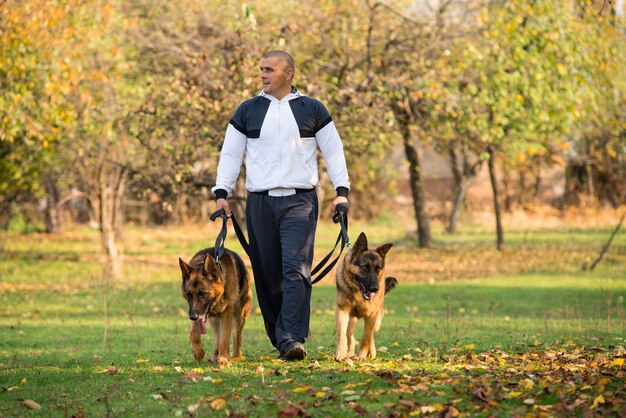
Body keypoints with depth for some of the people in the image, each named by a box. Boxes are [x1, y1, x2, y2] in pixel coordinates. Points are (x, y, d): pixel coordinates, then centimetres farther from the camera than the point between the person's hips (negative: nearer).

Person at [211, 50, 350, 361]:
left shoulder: (312, 110, 8)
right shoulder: (248, 111, 11)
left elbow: (333, 150, 11)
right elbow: (230, 154, 12)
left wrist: (341, 191, 1)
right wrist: (221, 193, 0)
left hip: (299, 201, -2)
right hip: (260, 203, 2)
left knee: (295, 268, -16)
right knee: (267, 274, 2)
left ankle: (292, 339, -23)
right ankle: (277, 337, 15)